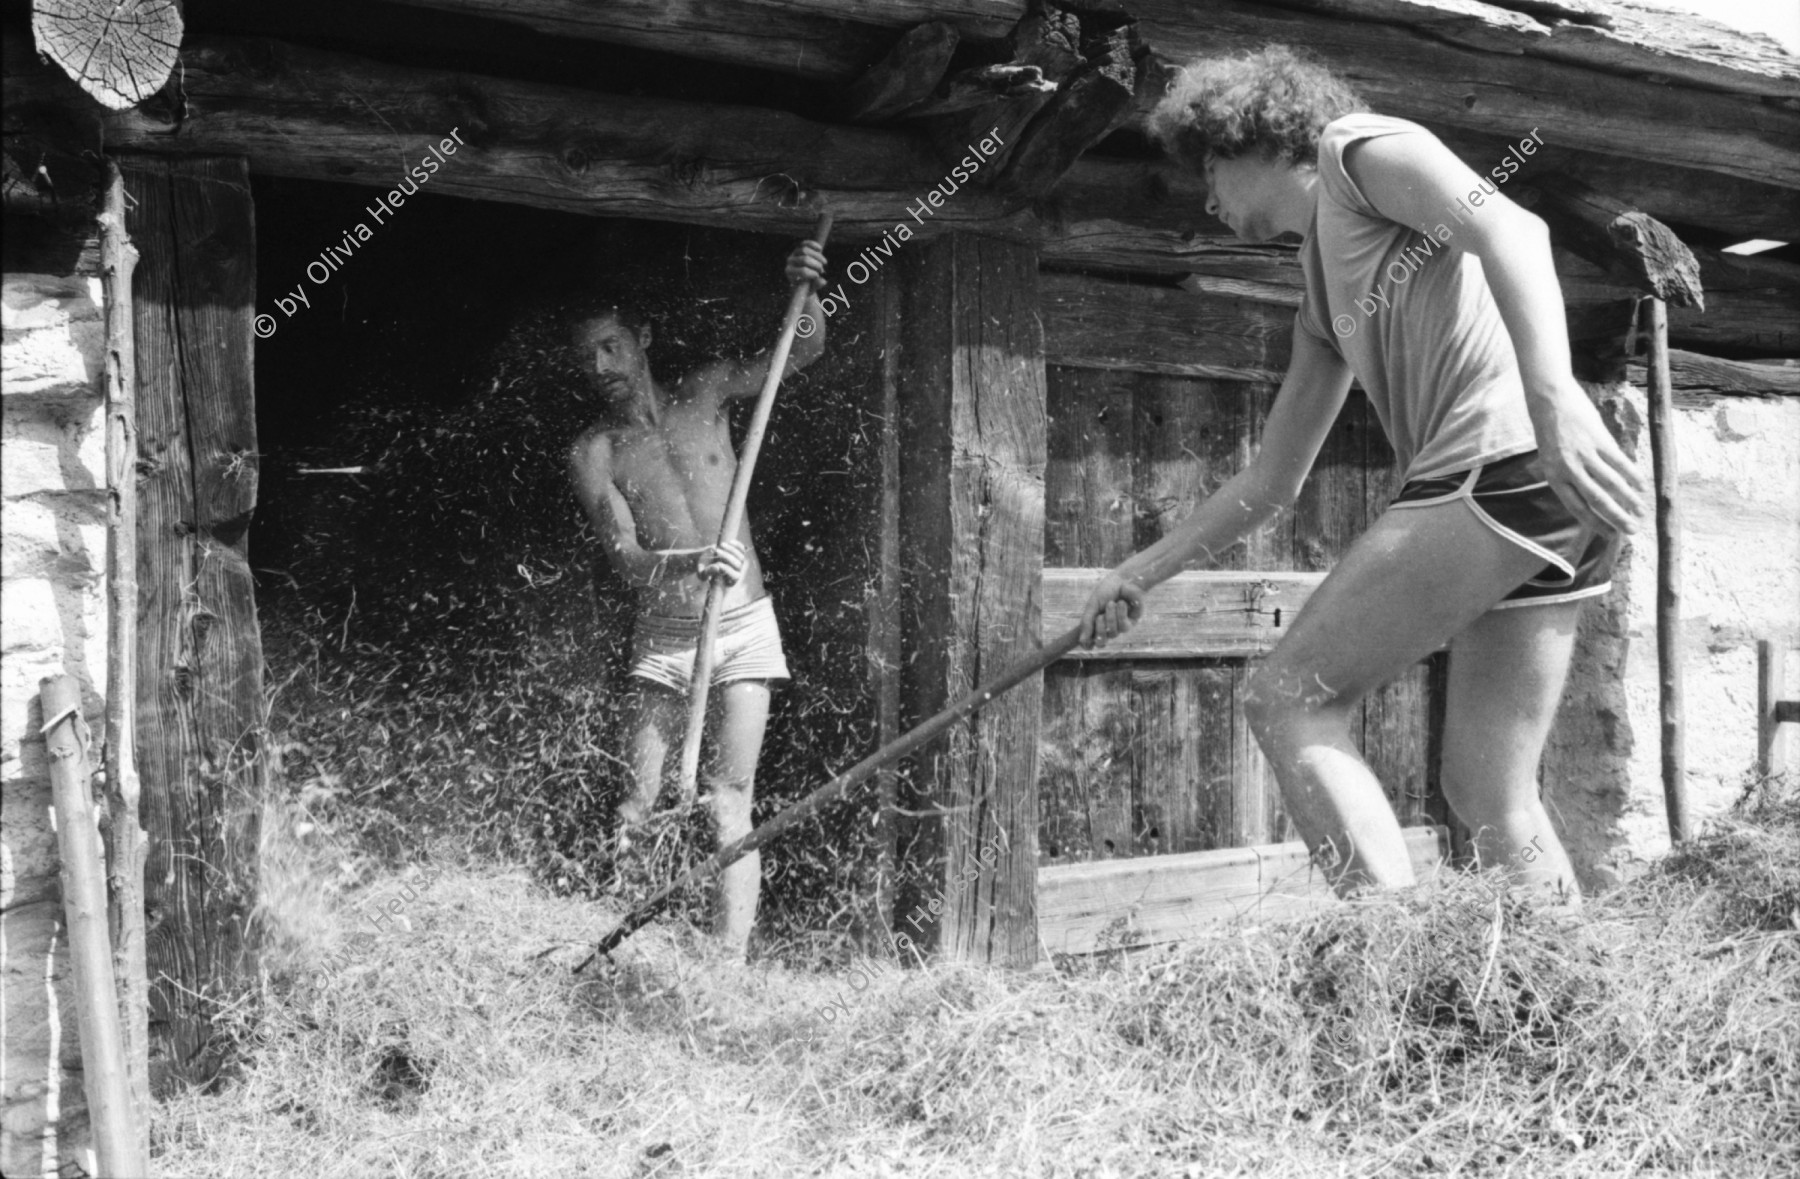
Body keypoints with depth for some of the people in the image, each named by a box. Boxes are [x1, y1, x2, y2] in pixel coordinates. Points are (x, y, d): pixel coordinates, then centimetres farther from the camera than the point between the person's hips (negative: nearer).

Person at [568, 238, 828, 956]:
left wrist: (806, 295, -20)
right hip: (663, 637, 0)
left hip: (743, 626, 0)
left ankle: (729, 965, -6)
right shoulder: (593, 452, 1)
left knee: (730, 802, -6)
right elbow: (624, 557, -10)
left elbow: (803, 354, 2)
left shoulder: (705, 393, 6)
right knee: (638, 805, -4)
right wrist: (690, 563, -31)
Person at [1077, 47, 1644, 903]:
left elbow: (1509, 228, -11)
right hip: (1536, 504, 9)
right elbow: (1271, 481, 30)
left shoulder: (1358, 146, 7)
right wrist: (1141, 574, 27)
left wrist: (1552, 395, -26)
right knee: (1488, 796, 8)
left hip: (1506, 462, -9)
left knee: (1286, 702, -7)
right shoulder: (1323, 300, 30)